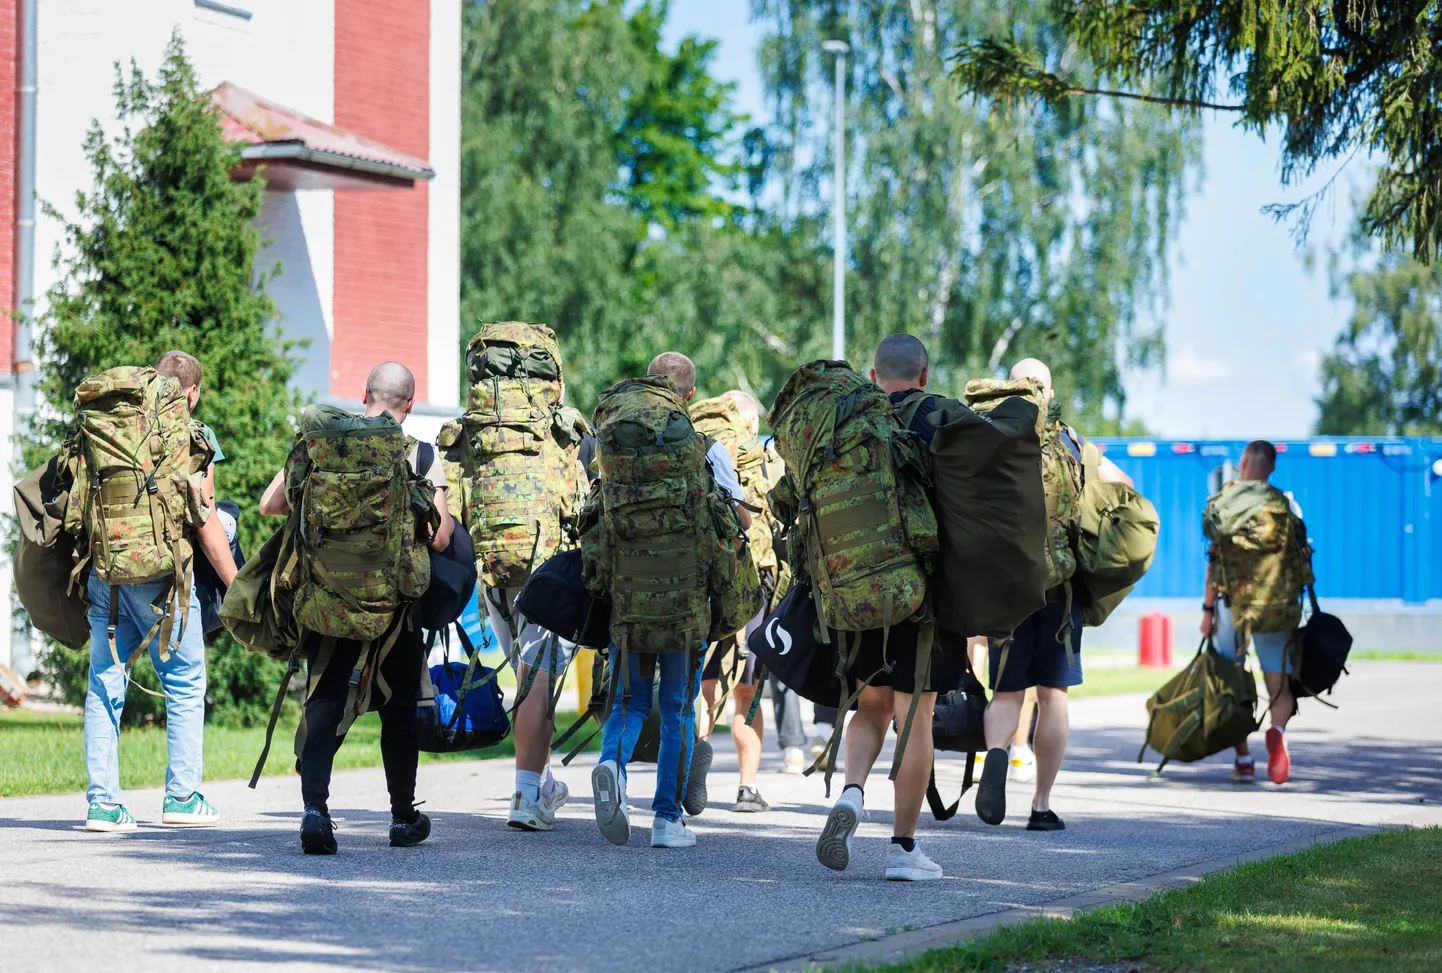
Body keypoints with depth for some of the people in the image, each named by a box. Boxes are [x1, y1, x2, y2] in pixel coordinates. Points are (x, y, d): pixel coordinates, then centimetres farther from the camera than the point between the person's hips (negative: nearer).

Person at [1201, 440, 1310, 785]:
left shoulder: (1226, 501, -1)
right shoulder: (1285, 504, 8)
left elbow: (1216, 560, -6)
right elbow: (1299, 559, 9)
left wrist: (1207, 609, -2)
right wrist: (1291, 605, 19)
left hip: (1234, 601, -2)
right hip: (1278, 606, 2)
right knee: (1278, 683, 5)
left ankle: (1243, 760, 6)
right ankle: (1277, 730, -26)